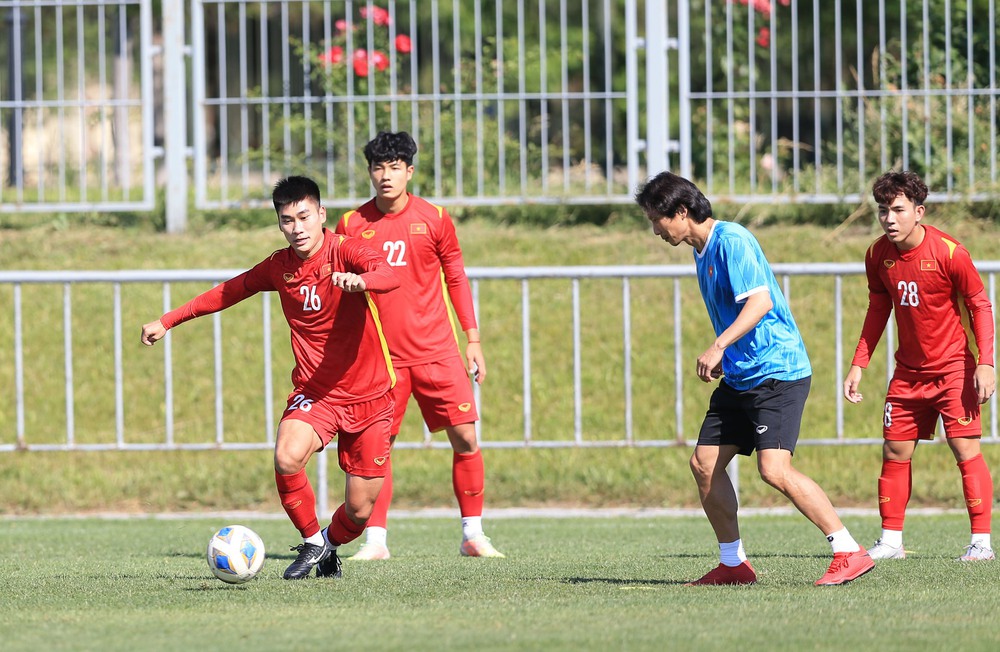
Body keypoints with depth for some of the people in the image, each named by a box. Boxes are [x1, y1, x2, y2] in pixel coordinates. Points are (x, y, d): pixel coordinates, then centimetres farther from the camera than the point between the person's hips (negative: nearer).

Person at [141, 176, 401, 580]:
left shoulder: (345, 251, -13)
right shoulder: (280, 266, 1)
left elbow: (390, 275, -34)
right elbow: (229, 292, 18)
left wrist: (360, 280, -57)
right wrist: (168, 320, 21)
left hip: (368, 396, -2)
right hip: (314, 393, 2)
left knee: (359, 511, -1)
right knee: (287, 458, -30)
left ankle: (330, 543, 35)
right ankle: (312, 542, -5)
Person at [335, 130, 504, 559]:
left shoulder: (434, 219, 1)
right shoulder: (351, 225, 1)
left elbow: (456, 279, 10)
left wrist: (473, 339, 7)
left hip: (437, 351, 0)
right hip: (380, 354, 0)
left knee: (465, 437, -4)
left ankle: (473, 534, 6)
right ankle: (375, 540, 2)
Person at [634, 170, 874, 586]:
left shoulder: (730, 240, -13)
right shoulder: (702, 252, 17)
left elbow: (760, 300, -24)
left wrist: (719, 346, -29)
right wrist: (721, 360, 21)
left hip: (777, 372, -10)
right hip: (739, 377, 10)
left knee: (774, 469, -20)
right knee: (704, 463, 6)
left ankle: (850, 553, -16)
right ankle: (733, 564, 16)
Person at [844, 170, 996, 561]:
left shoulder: (949, 252, -17)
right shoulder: (878, 255, -2)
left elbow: (980, 305, -9)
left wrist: (985, 364, -16)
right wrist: (859, 364, 8)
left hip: (954, 368, -5)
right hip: (908, 371, 5)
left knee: (966, 450, -11)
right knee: (895, 452, 5)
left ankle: (981, 541, -6)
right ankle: (891, 540, 14)